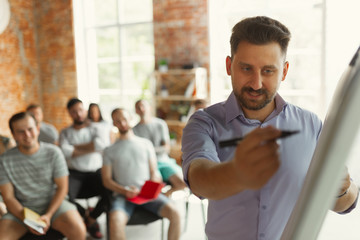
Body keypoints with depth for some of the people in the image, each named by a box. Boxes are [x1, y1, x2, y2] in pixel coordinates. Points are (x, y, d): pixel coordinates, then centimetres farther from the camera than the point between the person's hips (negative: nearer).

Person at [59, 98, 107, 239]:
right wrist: (90, 149, -7)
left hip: (95, 172, 0)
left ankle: (91, 217, 0)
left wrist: (76, 147, -5)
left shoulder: (94, 129, 12)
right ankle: (88, 216, 1)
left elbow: (101, 145, -11)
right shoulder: (65, 132, 14)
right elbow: (65, 151, -7)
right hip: (74, 173, 0)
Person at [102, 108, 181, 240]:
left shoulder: (146, 143, 17)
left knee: (174, 213, -24)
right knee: (115, 220, -35)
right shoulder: (110, 150, 13)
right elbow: (106, 180, 7)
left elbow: (153, 172, 15)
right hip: (123, 194, -1)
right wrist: (124, 191, -11)